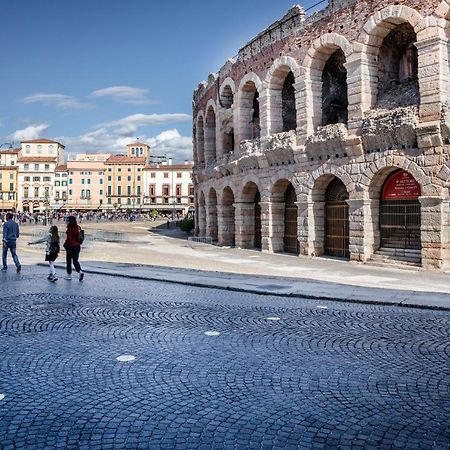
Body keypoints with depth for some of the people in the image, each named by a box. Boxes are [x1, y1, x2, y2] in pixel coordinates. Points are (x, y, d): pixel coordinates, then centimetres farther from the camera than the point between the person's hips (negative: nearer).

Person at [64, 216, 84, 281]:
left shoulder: (70, 229, -17)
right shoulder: (78, 228, 5)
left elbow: (69, 238, -17)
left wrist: (65, 245, -6)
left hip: (71, 246, -6)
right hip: (77, 246, 7)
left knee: (69, 261, 8)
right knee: (75, 260, 13)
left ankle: (69, 275, 15)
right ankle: (80, 271, -6)